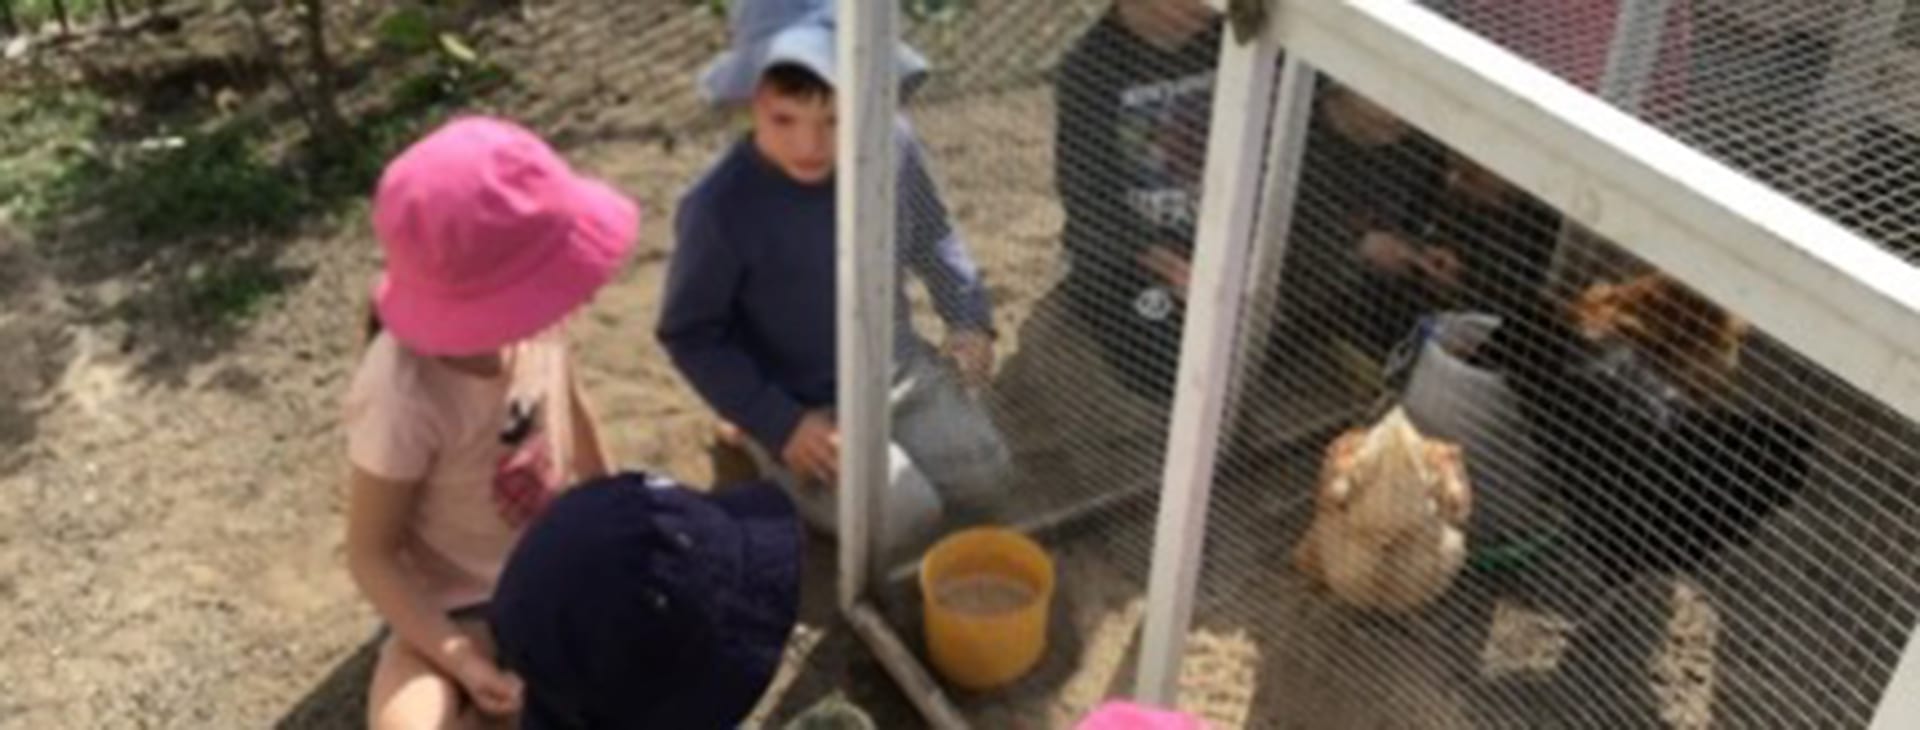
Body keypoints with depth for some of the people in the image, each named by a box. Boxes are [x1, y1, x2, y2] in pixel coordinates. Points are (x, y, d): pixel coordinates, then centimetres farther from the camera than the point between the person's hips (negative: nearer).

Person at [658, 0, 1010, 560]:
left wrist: (968, 318, -2)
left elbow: (930, 238, 8)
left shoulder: (892, 147, -14)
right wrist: (779, 425, -20)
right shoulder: (720, 209, -29)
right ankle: (786, 468, 10)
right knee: (905, 519, -15)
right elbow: (689, 334, -17)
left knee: (983, 482, 1)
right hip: (801, 406, -5)